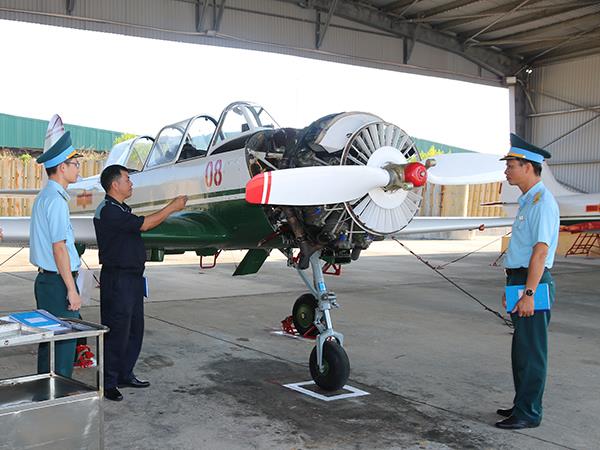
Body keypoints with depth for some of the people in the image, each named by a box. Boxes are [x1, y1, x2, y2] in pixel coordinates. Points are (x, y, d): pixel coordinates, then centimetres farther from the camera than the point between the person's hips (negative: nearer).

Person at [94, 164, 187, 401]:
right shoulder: (108, 211, -17)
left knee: (134, 329, 16)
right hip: (117, 278, -10)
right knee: (117, 331, -4)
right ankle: (108, 383, 6)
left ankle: (125, 374, 28)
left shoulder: (121, 209, 16)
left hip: (132, 277, 10)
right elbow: (144, 224, -21)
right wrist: (172, 207, -14)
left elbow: (140, 226, 19)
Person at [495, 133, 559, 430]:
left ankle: (528, 414, 9)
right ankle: (522, 405, 29)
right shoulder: (527, 201, 16)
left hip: (533, 284, -10)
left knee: (531, 352, -1)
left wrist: (528, 293, -24)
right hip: (521, 283, 10)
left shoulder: (542, 202, -15)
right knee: (521, 350, 17)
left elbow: (541, 251, -22)